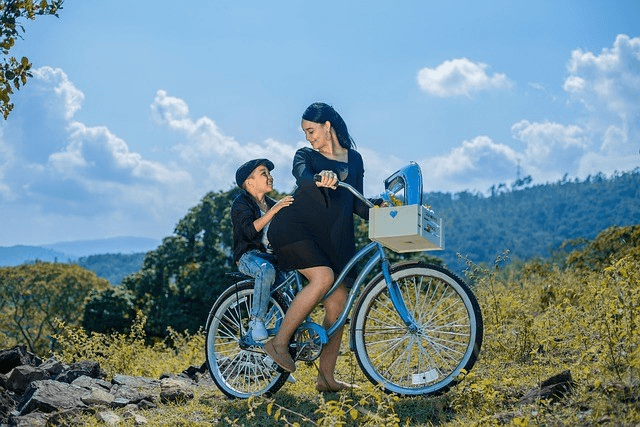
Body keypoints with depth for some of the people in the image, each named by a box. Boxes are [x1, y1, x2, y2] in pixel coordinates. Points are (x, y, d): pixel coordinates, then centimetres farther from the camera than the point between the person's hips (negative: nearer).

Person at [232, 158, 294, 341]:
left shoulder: (272, 203, 20)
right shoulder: (241, 203, -2)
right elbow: (250, 230, -20)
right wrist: (273, 210, -27)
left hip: (272, 255, 7)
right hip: (249, 255, -6)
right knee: (266, 270, -39)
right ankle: (256, 321, -25)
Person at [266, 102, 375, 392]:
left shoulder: (354, 159, 17)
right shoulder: (306, 156, 6)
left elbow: (357, 203, 17)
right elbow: (303, 176, -19)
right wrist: (320, 179, -42)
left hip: (334, 238, 5)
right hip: (295, 228, -4)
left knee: (338, 303, -4)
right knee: (323, 277, -29)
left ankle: (326, 377, 4)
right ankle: (279, 342, -18)